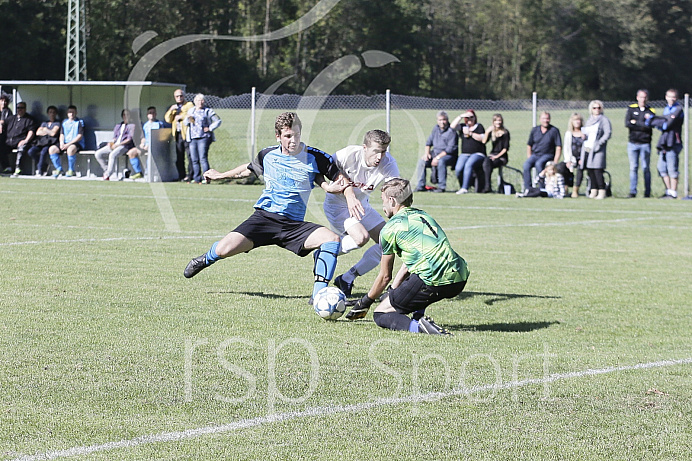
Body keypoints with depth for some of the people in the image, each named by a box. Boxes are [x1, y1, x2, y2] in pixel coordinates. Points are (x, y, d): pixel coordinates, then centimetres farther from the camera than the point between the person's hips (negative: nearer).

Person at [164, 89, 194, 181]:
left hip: (186, 133, -6)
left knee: (190, 155, -10)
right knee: (179, 157, 3)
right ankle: (181, 176, 6)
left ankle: (190, 175, -9)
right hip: (177, 134, 6)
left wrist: (181, 116, -8)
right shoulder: (173, 107, 25)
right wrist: (171, 110, 0)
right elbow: (167, 119, 15)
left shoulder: (189, 105, 7)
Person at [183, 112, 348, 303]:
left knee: (332, 239, -27)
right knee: (224, 250, -17)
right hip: (264, 217, 1)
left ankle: (318, 294, -24)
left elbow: (341, 182, 5)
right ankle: (205, 260, 22)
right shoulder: (268, 155, 6)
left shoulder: (316, 158, -2)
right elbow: (250, 169, 29)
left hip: (294, 224, -1)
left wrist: (332, 188, -19)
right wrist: (221, 175, 40)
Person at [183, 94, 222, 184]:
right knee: (194, 160, 4)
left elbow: (218, 121, 4)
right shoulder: (191, 110, 18)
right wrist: (187, 118, -1)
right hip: (192, 138, 5)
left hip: (203, 138, -5)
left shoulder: (208, 111, 3)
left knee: (203, 159, -14)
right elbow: (185, 123, 21)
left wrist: (210, 128, -6)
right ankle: (196, 178, 10)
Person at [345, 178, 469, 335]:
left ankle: (417, 326, -21)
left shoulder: (390, 229, 3)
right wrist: (392, 293, 33)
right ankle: (419, 316, 20)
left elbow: (385, 277, 12)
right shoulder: (423, 215, 25)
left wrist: (364, 302, 26)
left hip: (433, 283, -8)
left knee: (380, 315, 6)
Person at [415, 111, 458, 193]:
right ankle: (421, 186, -8)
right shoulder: (436, 128, 12)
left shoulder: (451, 131, -12)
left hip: (448, 155, -7)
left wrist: (438, 157, -23)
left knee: (441, 161, -38)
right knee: (421, 161, -12)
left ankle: (441, 187, -32)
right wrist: (427, 153, 1)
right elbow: (429, 141, 19)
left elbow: (450, 148, -19)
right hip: (435, 153, 7)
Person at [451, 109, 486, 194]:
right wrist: (460, 116, -1)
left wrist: (470, 133, -10)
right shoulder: (463, 127, 19)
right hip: (464, 154, 4)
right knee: (458, 169, -26)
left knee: (468, 165, -34)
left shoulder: (479, 127, 10)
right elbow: (453, 126, 3)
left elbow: (482, 138, -5)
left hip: (477, 154, -4)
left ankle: (465, 188, -40)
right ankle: (462, 186, -8)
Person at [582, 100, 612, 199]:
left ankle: (602, 192, -11)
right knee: (590, 171, 4)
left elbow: (608, 133, -9)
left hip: (597, 150, -7)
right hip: (587, 149, 7)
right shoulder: (589, 120, 21)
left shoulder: (604, 120, 0)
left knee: (598, 171, -13)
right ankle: (593, 191, 9)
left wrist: (599, 143, -16)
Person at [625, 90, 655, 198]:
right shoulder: (631, 109, 9)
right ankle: (632, 192, 3)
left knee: (645, 168, -1)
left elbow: (648, 127, -10)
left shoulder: (651, 111, 4)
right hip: (632, 143, 1)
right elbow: (627, 123, -5)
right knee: (633, 167, 1)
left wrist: (635, 122, -7)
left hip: (645, 144, -1)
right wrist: (642, 125, -8)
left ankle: (647, 192, 3)